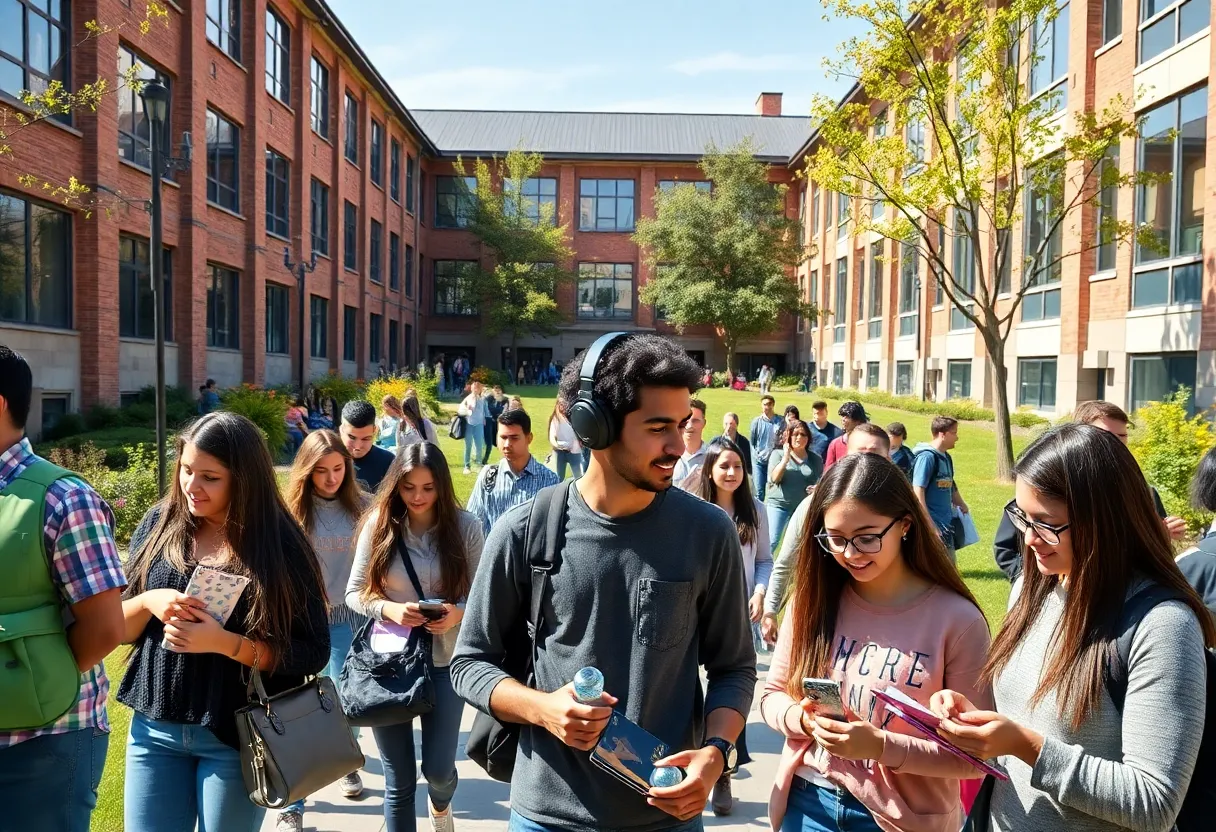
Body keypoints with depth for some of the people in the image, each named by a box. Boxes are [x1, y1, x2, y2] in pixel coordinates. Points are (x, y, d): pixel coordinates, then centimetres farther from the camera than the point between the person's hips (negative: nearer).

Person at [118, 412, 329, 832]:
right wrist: (148, 602, -16)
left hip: (237, 736, -3)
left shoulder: (279, 543, -12)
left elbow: (313, 653, -12)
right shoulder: (160, 525, -1)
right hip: (154, 729, 3)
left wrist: (224, 642, -23)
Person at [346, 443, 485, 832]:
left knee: (438, 768, 10)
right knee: (399, 782, 9)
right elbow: (354, 592, -1)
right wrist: (389, 610, -19)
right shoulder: (379, 524, -6)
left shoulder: (465, 526, -8)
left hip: (446, 659, 0)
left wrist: (459, 612, -22)